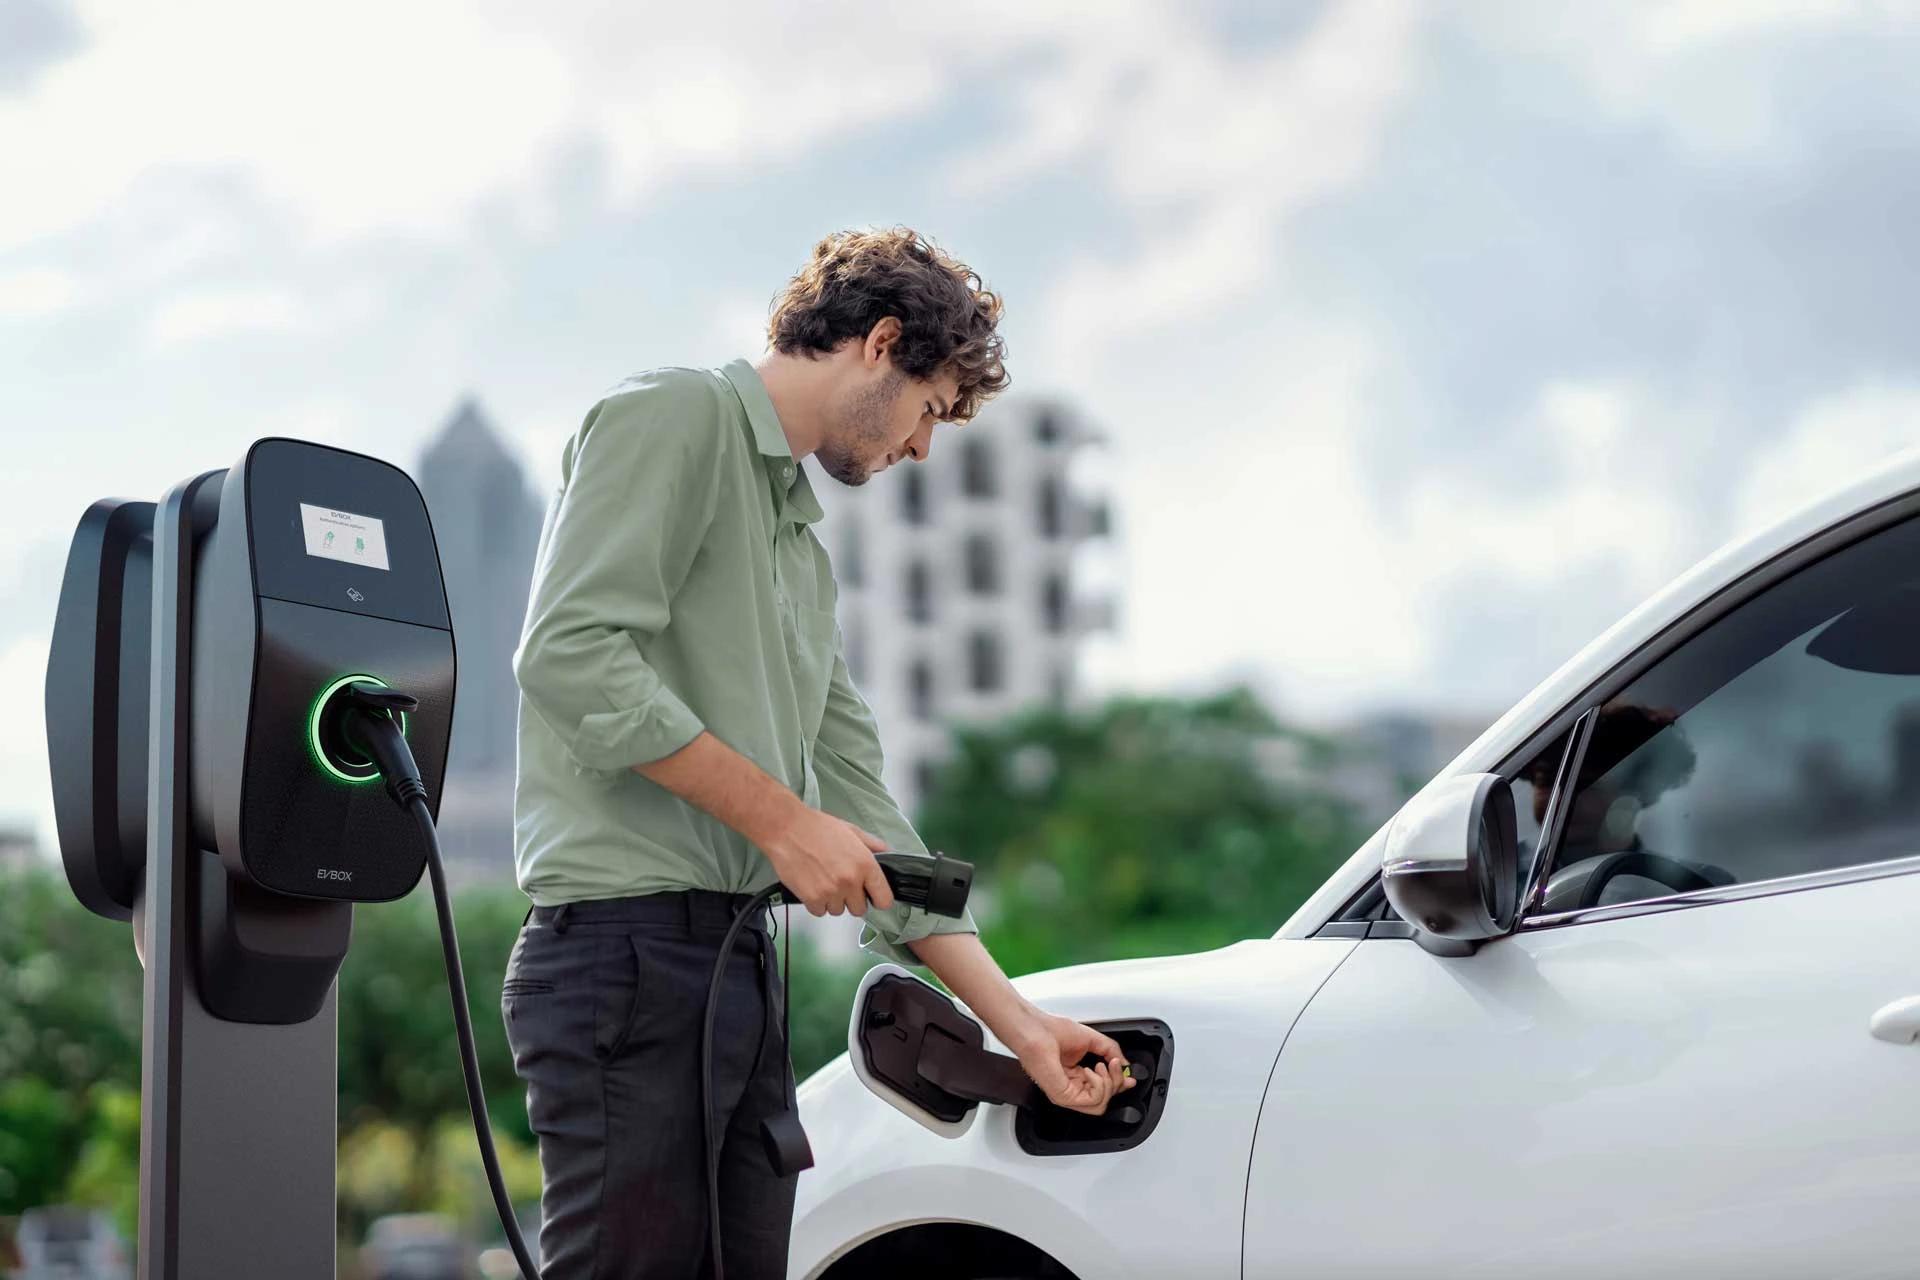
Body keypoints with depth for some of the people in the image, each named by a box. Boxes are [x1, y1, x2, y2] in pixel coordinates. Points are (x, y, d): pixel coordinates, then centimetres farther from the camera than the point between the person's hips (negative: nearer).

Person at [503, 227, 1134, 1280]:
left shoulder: (803, 546, 24)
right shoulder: (675, 417, -2)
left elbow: (857, 806, 22)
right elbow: (569, 651, -17)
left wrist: (1018, 1022, 19)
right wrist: (780, 817, -13)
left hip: (742, 972, 9)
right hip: (626, 947, -9)